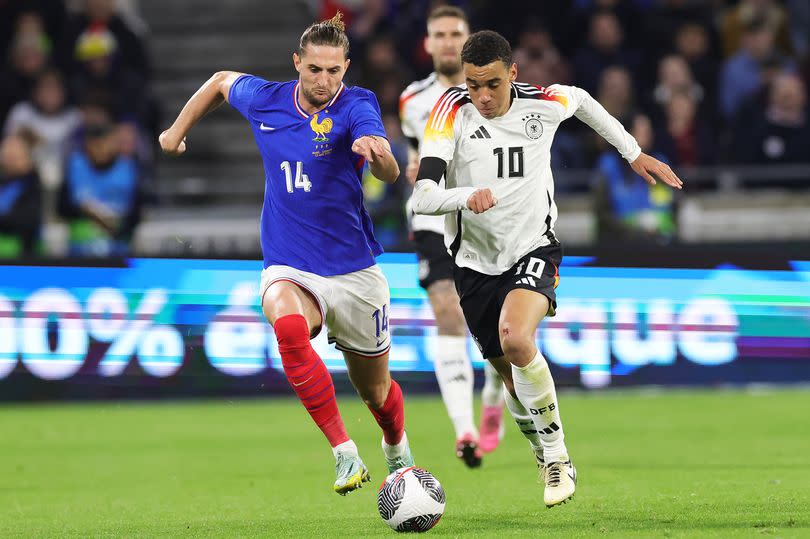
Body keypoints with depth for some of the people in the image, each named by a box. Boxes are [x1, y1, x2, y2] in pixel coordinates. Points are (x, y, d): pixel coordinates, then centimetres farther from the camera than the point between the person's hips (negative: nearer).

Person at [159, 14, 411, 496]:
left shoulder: (356, 106, -14)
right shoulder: (265, 100, -1)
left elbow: (390, 173, -33)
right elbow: (221, 81, 22)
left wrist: (378, 152, -55)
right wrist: (178, 130, 24)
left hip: (354, 271, -1)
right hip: (288, 269, 1)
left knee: (377, 393, 13)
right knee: (289, 327, -35)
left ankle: (398, 452, 50)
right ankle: (346, 455, -32)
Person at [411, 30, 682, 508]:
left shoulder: (544, 104, -9)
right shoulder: (453, 112, -15)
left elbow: (582, 101, 18)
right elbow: (422, 199, -25)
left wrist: (634, 153, 24)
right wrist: (465, 195, -45)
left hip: (533, 249, -1)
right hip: (477, 263, 1)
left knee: (516, 340, -30)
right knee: (513, 379, 9)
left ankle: (558, 456, -16)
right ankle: (548, 460, 38)